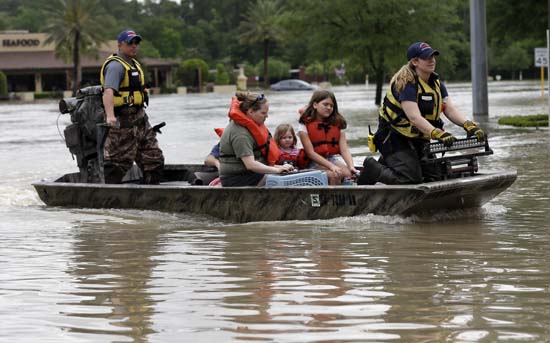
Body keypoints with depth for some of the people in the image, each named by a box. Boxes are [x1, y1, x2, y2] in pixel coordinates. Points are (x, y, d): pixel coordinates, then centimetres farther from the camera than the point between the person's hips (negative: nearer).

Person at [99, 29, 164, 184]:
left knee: (154, 159, 11)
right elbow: (109, 91, -30)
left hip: (140, 118, 10)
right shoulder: (116, 65, -14)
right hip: (122, 120, -10)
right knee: (118, 161, -8)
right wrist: (110, 116, -44)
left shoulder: (134, 64, 18)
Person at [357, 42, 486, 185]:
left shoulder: (436, 83, 5)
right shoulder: (406, 83, -22)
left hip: (418, 139, 9)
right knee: (410, 179, -19)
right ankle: (373, 168, 5)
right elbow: (414, 117, -31)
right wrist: (438, 134, -43)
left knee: (434, 177, 4)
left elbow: (451, 110, -3)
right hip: (395, 138, -9)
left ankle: (388, 164, 22)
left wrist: (468, 125, -21)